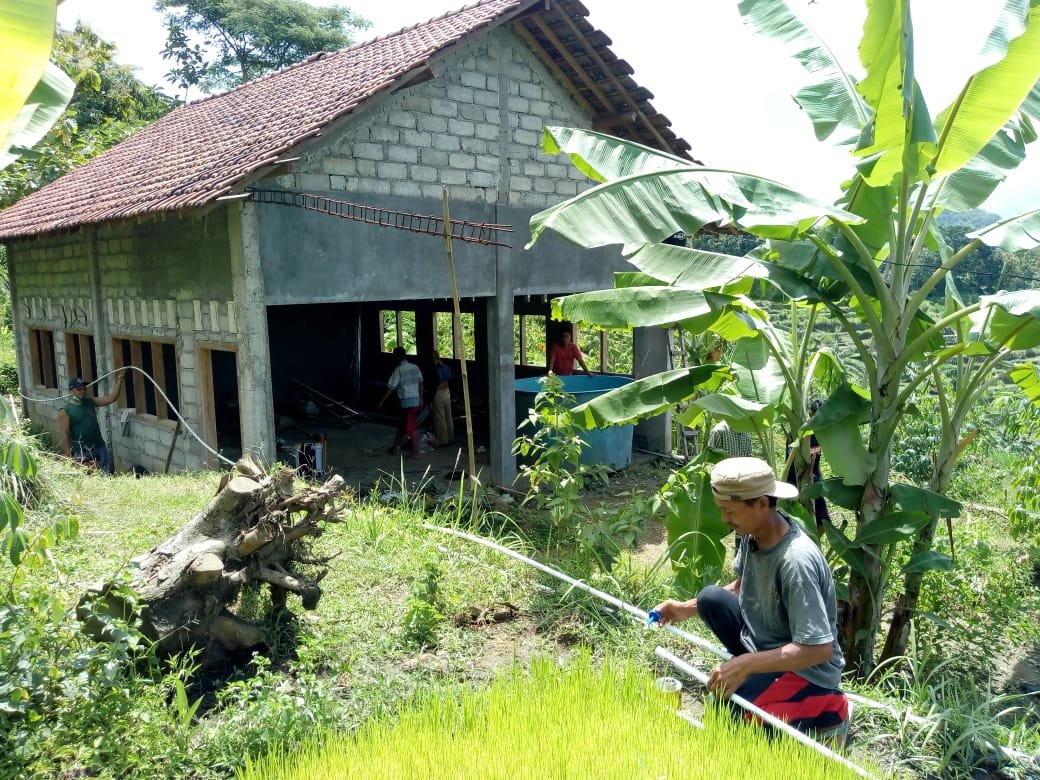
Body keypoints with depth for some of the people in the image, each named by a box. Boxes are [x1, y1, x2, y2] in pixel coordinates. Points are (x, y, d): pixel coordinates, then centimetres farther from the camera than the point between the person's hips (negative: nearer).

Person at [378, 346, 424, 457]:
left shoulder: (398, 370, -12)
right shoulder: (415, 367, 6)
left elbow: (391, 387, -10)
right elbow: (420, 384, 10)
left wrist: (382, 401, -1)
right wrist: (421, 399, 20)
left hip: (406, 402, -7)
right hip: (416, 400, 7)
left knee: (410, 428, 2)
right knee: (401, 424, 18)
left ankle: (415, 452, 7)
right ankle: (394, 448, 27)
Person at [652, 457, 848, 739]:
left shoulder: (796, 561, -33)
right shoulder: (754, 534, -7)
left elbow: (820, 649, -32)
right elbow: (742, 587, 12)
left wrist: (745, 665, -31)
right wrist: (687, 609, 1)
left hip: (807, 669, -8)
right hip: (768, 645, 8)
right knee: (710, 598, 2)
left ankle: (825, 712, 0)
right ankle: (757, 676, 10)